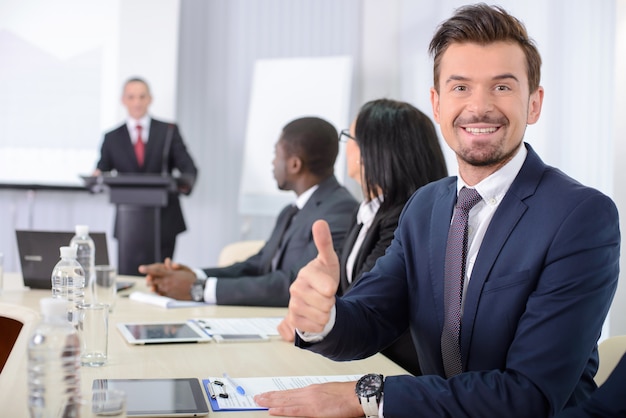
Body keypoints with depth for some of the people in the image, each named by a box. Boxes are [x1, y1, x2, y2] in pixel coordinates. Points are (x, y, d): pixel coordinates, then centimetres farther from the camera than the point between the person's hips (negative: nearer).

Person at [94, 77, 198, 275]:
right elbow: (102, 172, 6)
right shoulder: (112, 138, 11)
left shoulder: (168, 131, 7)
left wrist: (185, 183, -24)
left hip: (164, 221, 0)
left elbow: (188, 168, -2)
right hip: (129, 222, 1)